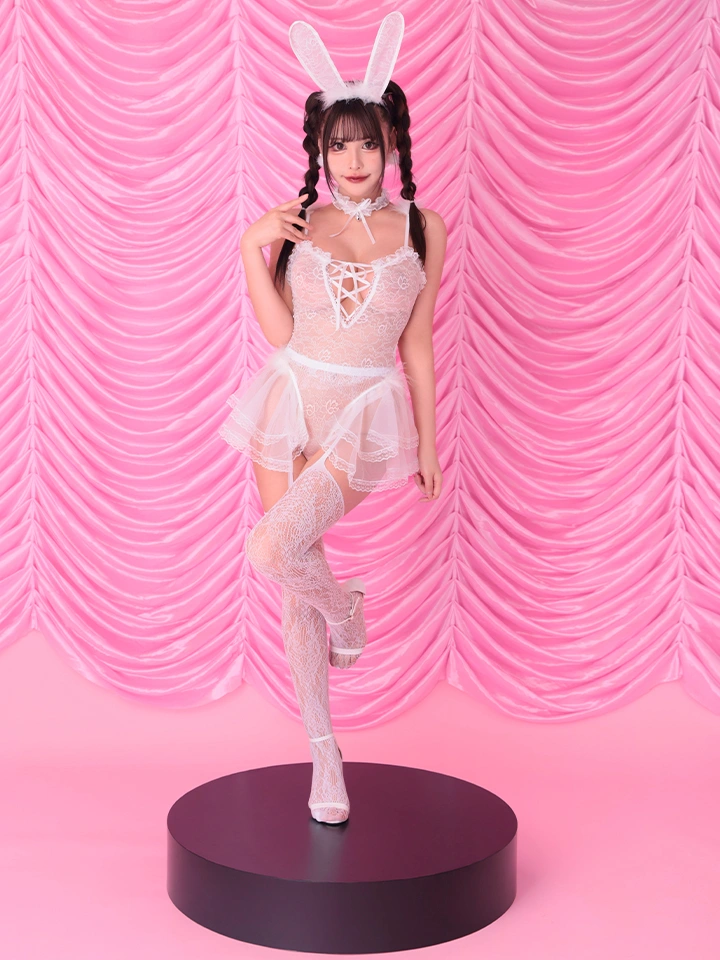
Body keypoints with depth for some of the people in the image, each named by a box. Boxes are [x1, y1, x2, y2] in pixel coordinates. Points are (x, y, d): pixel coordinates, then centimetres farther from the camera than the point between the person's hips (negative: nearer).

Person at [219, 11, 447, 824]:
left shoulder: (423, 229, 2)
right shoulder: (294, 223, 3)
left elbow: (417, 344, 6)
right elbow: (278, 332, -4)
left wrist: (428, 445, 8)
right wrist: (251, 248, -14)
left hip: (367, 415, -2)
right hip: (291, 403, 2)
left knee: (273, 552, -25)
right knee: (296, 591, 7)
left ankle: (343, 608, 11)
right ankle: (322, 754, 24)